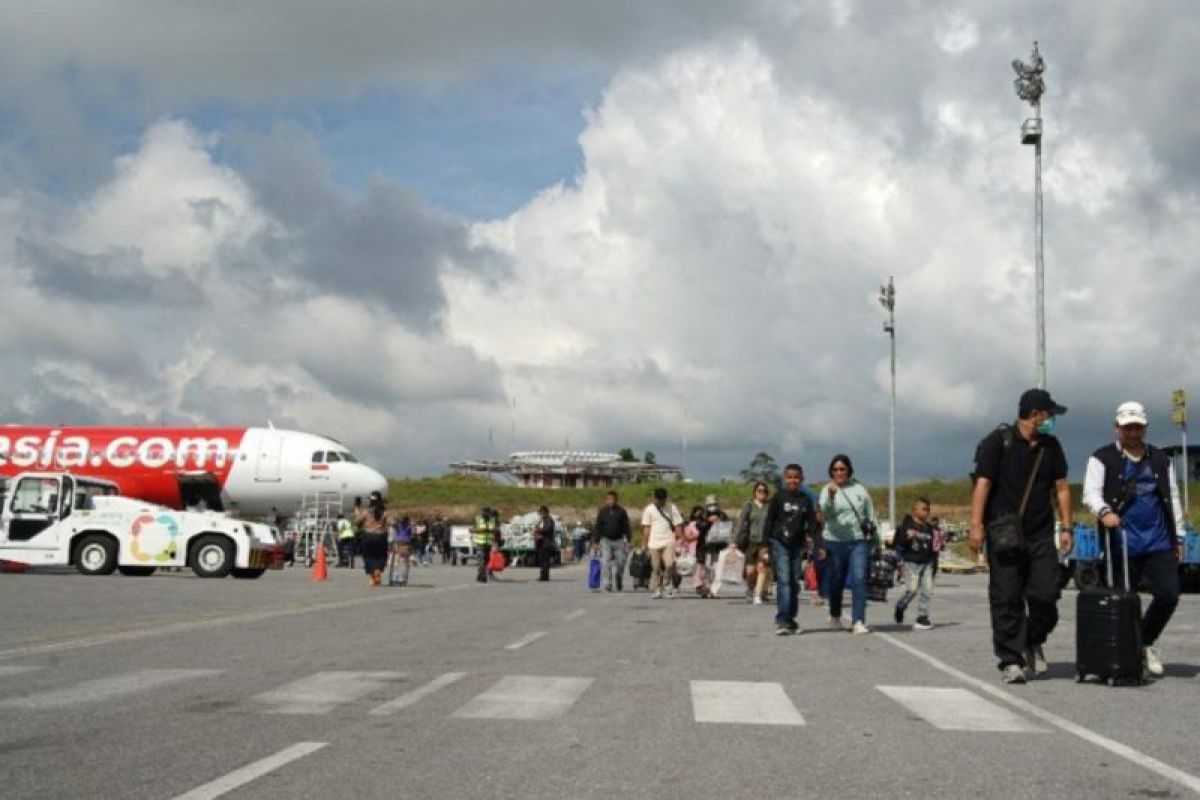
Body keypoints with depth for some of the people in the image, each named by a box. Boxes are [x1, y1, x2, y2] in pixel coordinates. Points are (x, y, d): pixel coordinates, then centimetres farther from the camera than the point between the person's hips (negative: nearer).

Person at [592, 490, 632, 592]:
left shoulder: (621, 511, 4)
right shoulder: (602, 512, 4)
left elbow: (626, 527, 5)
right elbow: (597, 527, 6)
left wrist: (628, 540, -2)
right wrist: (595, 541, 1)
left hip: (619, 541, 1)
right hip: (606, 541, -1)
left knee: (620, 563, 3)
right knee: (606, 563, -10)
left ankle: (619, 584, 23)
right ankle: (607, 584, -9)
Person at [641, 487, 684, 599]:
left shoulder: (671, 508, 5)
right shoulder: (649, 510, 4)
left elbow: (678, 525, 5)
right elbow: (646, 528, 5)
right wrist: (644, 544, 1)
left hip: (668, 542, 0)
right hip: (654, 543, 0)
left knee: (669, 564, -17)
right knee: (656, 568, 2)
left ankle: (667, 583, 4)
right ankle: (657, 590, 11)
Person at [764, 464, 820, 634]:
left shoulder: (806, 499, 7)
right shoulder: (778, 497, -1)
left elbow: (812, 523, 9)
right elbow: (769, 521, -2)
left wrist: (812, 541, -3)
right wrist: (765, 544, -6)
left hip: (798, 545, 4)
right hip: (779, 544, -4)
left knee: (794, 582, 8)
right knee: (783, 580, -13)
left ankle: (790, 619, 16)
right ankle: (781, 620, -17)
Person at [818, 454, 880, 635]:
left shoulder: (860, 489, 9)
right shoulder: (828, 489, 1)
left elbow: (871, 515, 16)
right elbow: (825, 513, -16)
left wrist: (876, 538, 17)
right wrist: (831, 495, -33)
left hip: (859, 541, 1)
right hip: (835, 541, -1)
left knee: (859, 579, -12)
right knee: (836, 582, 10)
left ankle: (859, 621, -14)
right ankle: (835, 616, 33)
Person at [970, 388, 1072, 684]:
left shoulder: (1051, 446, 13)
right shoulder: (998, 442, -4)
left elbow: (1061, 487, 16)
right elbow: (983, 483, -10)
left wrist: (1066, 527, 10)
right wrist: (976, 525, -18)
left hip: (1041, 535, 4)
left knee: (1045, 595, -2)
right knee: (1006, 599, -4)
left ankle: (1033, 642, 24)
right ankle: (1011, 660, 2)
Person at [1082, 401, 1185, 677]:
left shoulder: (1161, 460, 17)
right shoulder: (1103, 459, 2)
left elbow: (1173, 499, 20)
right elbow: (1091, 493, -10)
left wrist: (1178, 536, 15)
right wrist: (1104, 511, -30)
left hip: (1158, 541, 4)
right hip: (1122, 542, -4)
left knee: (1169, 594, -3)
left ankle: (1146, 641, 19)